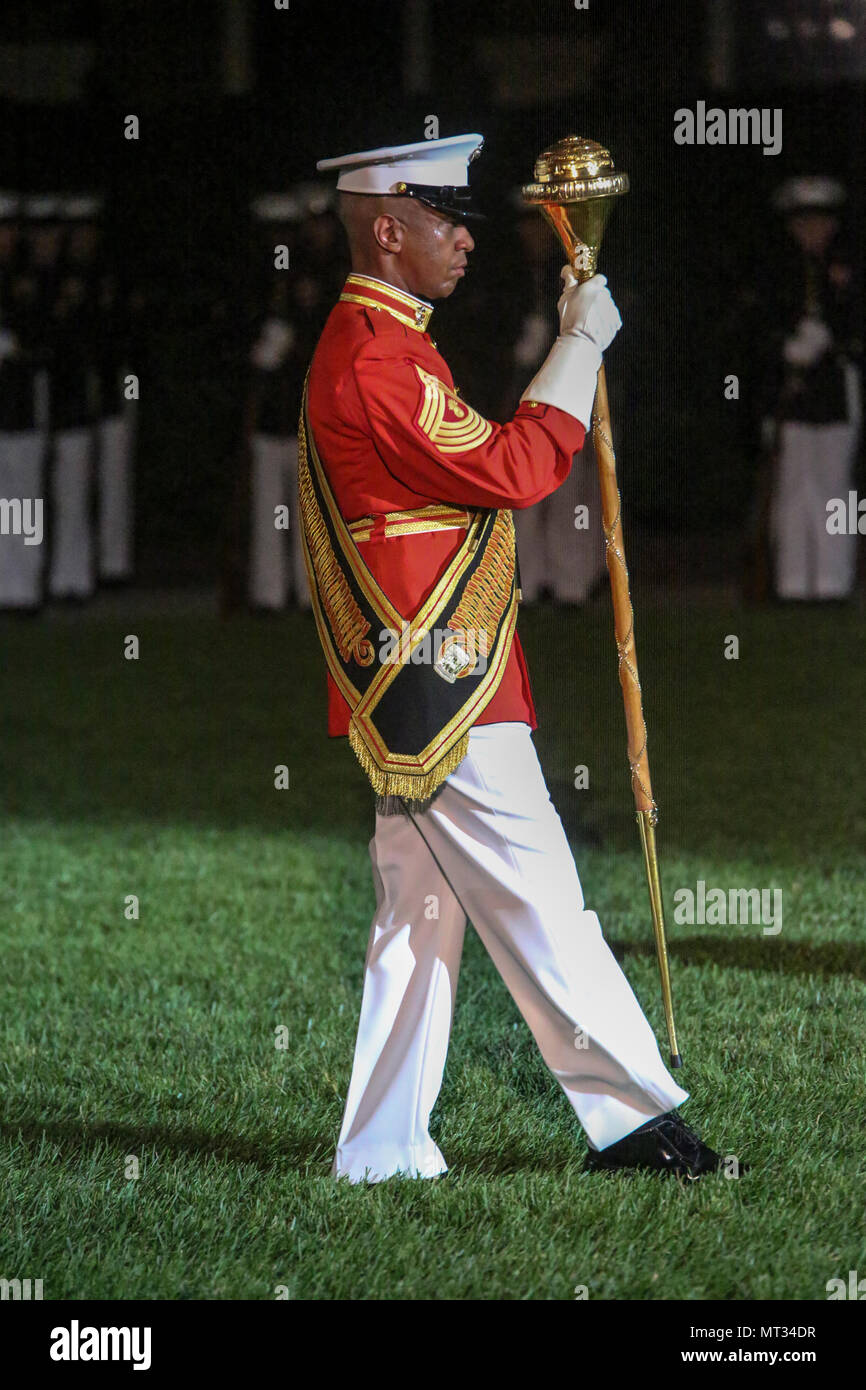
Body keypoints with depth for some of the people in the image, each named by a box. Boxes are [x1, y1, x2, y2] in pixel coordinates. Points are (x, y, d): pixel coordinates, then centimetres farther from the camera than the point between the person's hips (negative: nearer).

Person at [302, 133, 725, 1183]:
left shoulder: (372, 345, 17)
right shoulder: (372, 364, -18)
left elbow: (483, 470, 20)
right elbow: (511, 471, -18)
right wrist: (581, 343, -11)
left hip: (410, 695, 11)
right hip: (446, 698, -11)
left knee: (420, 918, 11)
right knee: (537, 907, -6)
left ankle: (381, 1154, 12)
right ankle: (633, 1117, -1)